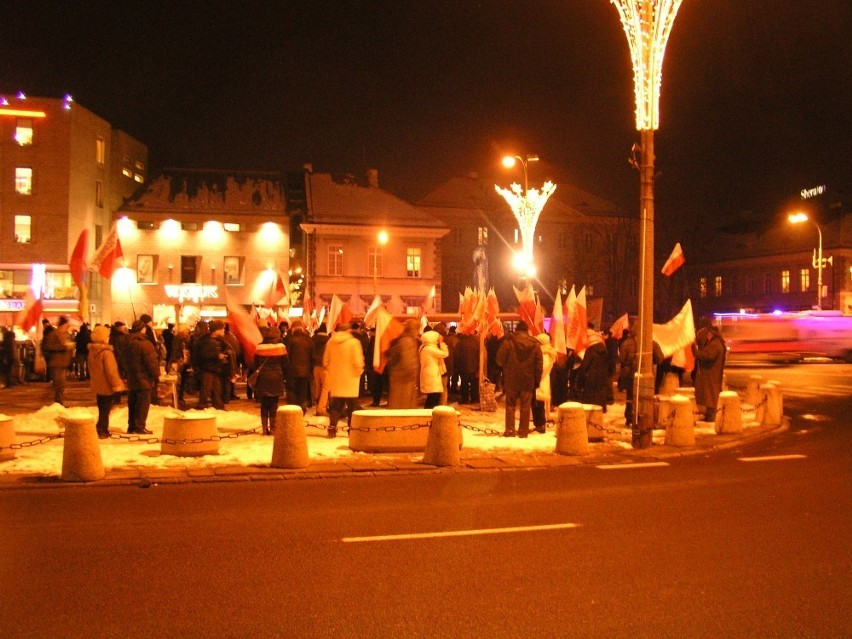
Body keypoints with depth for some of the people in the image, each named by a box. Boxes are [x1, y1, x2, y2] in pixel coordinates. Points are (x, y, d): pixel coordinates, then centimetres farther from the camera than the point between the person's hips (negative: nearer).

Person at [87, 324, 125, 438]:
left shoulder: (91, 351, 6)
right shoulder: (106, 352, -22)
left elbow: (90, 368, 17)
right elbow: (111, 371, -23)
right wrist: (117, 384, -16)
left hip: (97, 385, 8)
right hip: (107, 386, -8)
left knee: (102, 409, 17)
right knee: (105, 410, 1)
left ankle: (102, 430, 22)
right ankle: (101, 430, 2)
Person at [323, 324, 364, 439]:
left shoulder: (330, 342, 1)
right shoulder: (353, 342, -11)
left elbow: (325, 361, 6)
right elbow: (358, 361, -14)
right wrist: (359, 371, 3)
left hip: (335, 379, 3)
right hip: (350, 378, -3)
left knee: (335, 405, 10)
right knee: (352, 405, 7)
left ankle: (332, 428, 2)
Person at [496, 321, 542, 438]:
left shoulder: (509, 341, -7)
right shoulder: (535, 343, 1)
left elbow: (500, 359, -7)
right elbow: (539, 364, 2)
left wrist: (505, 367, 13)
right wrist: (537, 379, 9)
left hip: (511, 379, -1)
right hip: (528, 380, 1)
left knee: (510, 405, 7)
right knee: (525, 406, 8)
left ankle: (510, 430, 3)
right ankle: (523, 431, 8)